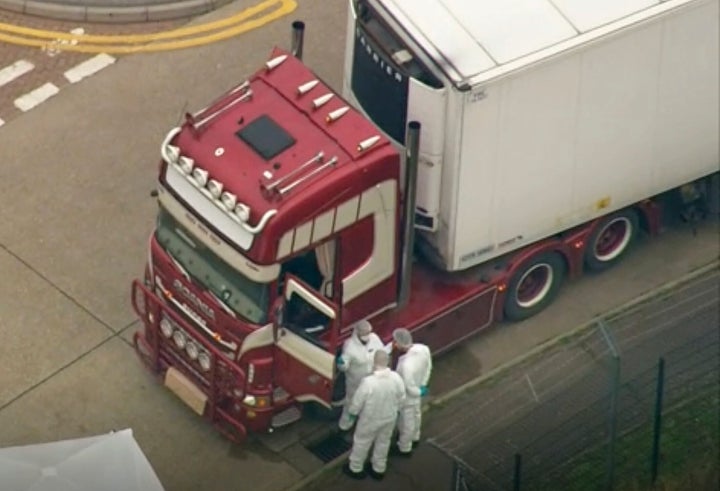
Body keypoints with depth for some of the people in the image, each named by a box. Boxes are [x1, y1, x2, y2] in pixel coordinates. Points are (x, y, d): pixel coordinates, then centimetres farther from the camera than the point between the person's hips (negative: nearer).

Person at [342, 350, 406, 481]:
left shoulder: (368, 382, -35)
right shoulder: (396, 378, -22)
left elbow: (357, 401, -21)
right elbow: (401, 397, -4)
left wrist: (353, 412, 1)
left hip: (370, 419, -4)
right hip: (389, 418, 4)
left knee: (361, 442, 21)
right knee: (383, 442, 27)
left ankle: (355, 469, 41)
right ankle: (379, 469, 45)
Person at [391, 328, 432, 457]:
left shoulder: (406, 365, -47)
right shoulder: (423, 349, -24)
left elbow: (410, 388, -32)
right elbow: (428, 367, -3)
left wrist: (419, 392, -10)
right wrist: (423, 385, 7)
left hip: (408, 397, -7)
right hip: (418, 391, 7)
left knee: (406, 422, 21)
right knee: (416, 414, 34)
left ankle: (404, 448, 46)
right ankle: (414, 437, 61)